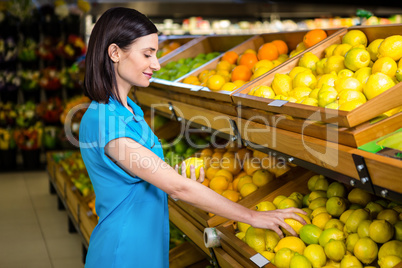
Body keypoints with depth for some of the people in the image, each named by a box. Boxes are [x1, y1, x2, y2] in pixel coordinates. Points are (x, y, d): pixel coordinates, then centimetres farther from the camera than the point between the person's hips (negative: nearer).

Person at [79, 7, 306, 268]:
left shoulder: (128, 109, 6)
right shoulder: (105, 121, -24)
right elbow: (176, 186, -24)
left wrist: (179, 184, -8)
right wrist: (253, 217, -19)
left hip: (149, 246, 9)